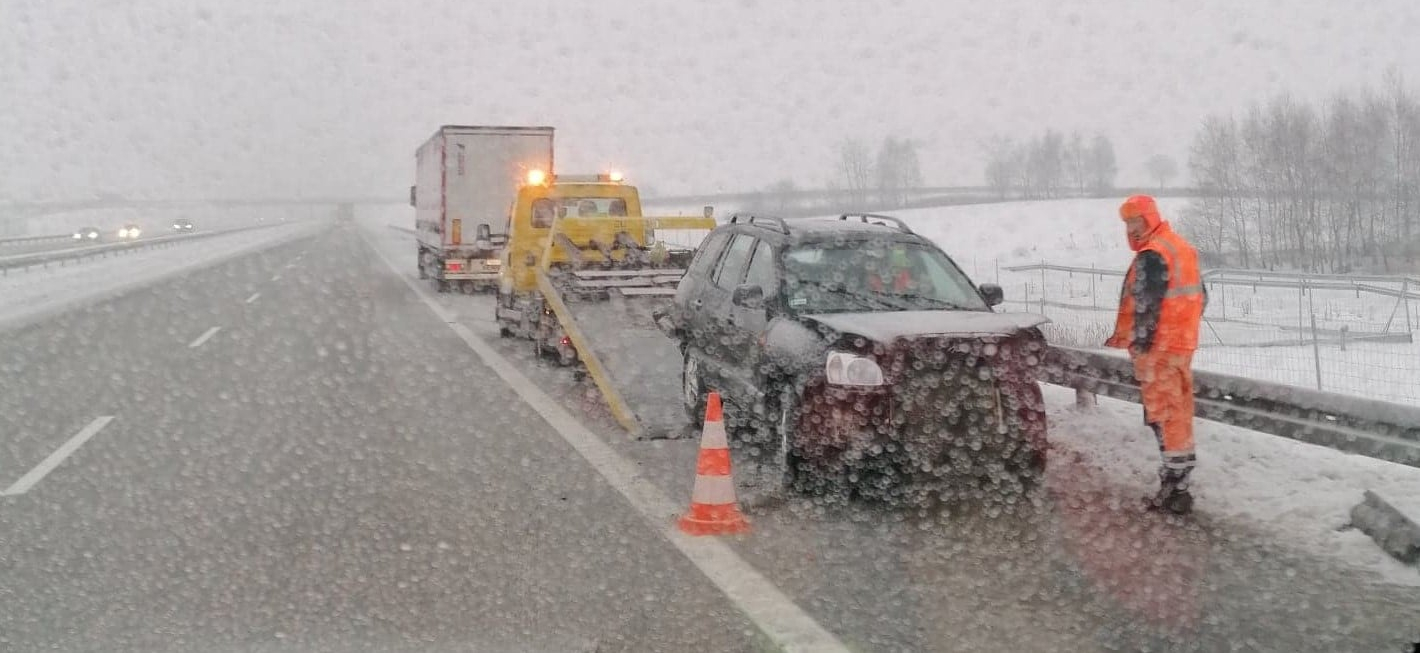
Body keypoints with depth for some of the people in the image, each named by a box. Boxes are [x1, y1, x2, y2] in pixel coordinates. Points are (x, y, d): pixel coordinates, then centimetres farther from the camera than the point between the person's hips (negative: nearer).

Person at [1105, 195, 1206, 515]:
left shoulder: (1152, 256, -16)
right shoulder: (1183, 247, 14)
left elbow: (1146, 307, -23)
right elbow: (1200, 296, 20)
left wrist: (1139, 344, -22)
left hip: (1158, 348, -9)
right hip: (1183, 344, 10)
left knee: (1164, 415, -7)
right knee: (1179, 410, 17)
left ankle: (1176, 488, -6)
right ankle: (1180, 471, 28)